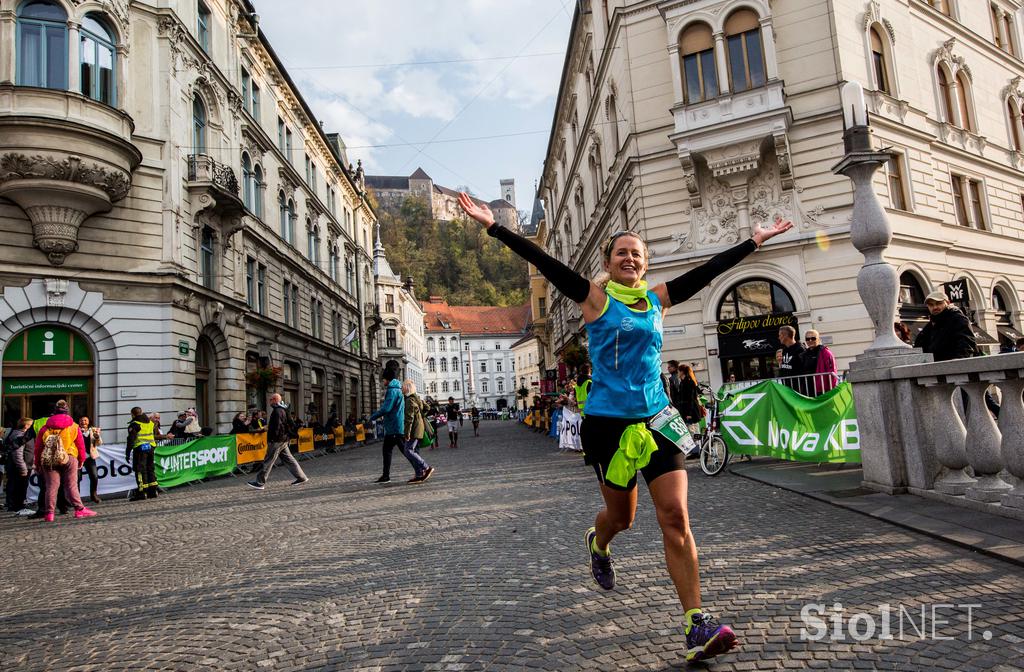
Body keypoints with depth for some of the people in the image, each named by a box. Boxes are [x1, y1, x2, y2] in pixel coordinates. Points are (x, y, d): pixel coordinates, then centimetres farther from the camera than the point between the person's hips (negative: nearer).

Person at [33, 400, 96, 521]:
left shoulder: (45, 428, 8)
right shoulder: (73, 426, 4)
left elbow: (38, 447, 10)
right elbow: (81, 444, 6)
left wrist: (37, 463, 19)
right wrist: (81, 459, 17)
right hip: (69, 459, -1)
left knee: (51, 486, 5)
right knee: (71, 485, 1)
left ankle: (49, 513, 3)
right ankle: (79, 509, -2)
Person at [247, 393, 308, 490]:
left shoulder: (277, 411, -15)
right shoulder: (283, 410, 17)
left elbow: (277, 427, -21)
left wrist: (272, 438, -19)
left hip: (277, 441, -10)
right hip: (283, 439, 10)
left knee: (268, 460, -4)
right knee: (288, 459, 11)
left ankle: (260, 483, 0)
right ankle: (301, 477, 11)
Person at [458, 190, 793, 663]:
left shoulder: (657, 299, 10)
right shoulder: (596, 298, -2)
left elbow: (709, 270, 14)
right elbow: (543, 262, -10)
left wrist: (754, 241, 18)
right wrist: (494, 226, -15)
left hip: (656, 419, 3)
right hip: (608, 423, -3)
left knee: (676, 516, -6)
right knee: (622, 516, 12)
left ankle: (697, 623, 0)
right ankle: (597, 544, 48)